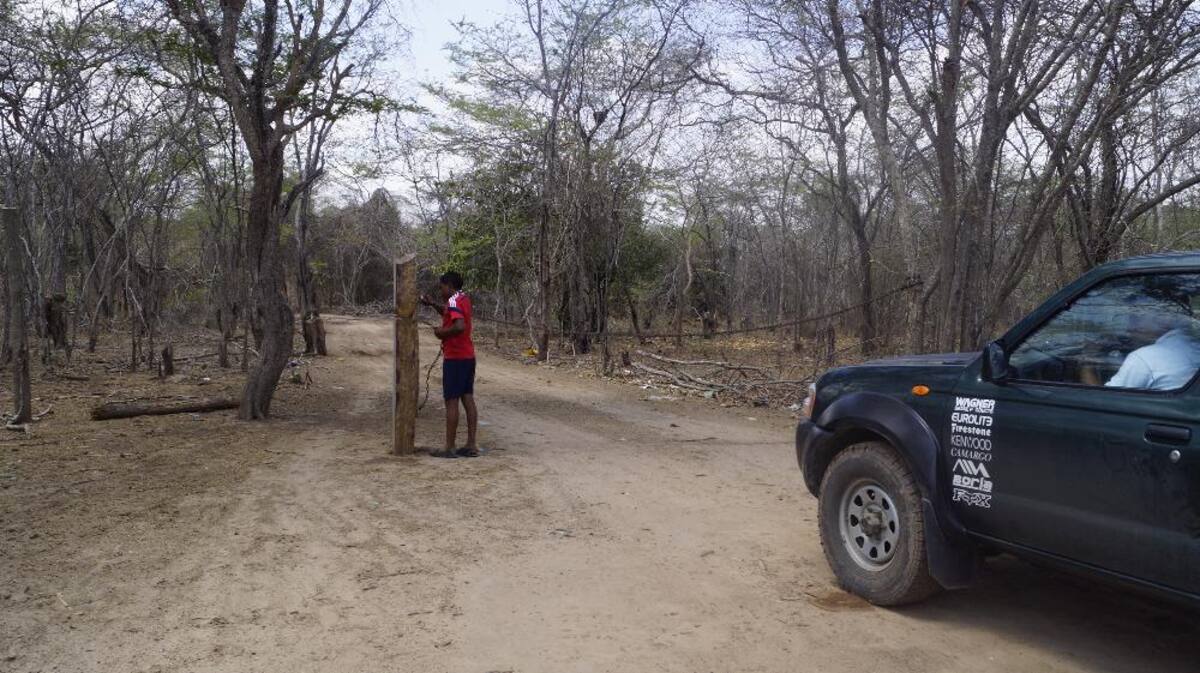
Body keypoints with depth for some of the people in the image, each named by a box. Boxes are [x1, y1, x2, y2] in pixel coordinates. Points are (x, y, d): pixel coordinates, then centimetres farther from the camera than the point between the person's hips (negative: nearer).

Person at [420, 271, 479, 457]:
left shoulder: (454, 300, -15)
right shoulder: (464, 299, 13)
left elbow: (459, 326, -30)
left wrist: (442, 332, -15)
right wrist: (432, 304, 19)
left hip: (454, 358, -9)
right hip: (468, 356, 9)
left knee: (451, 402, -4)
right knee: (468, 399, 8)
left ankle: (450, 448, -1)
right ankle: (471, 445, 9)